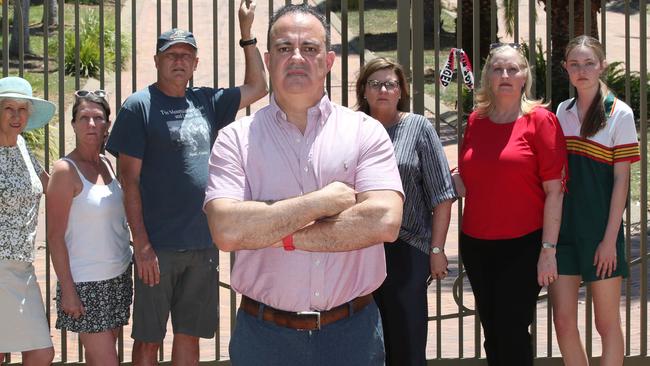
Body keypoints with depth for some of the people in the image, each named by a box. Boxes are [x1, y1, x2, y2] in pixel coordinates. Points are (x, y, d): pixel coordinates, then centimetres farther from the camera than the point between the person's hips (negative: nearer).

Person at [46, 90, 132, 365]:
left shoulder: (106, 164, 8)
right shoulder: (66, 170, -12)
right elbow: (55, 236, -12)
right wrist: (67, 290, -15)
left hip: (119, 278, 6)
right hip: (86, 284, -6)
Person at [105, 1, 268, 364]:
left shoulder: (206, 102, 12)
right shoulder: (139, 106, -3)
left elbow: (258, 86, 23)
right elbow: (130, 178, -7)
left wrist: (247, 31, 15)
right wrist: (141, 244, -14)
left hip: (204, 245, 5)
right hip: (158, 247, -5)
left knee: (190, 335, 11)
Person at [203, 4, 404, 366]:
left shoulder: (366, 132, -1)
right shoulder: (236, 139, -1)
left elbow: (383, 222, -16)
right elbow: (227, 230, -16)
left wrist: (279, 235, -14)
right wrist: (322, 201, -15)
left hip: (353, 331, 0)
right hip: (264, 334, 0)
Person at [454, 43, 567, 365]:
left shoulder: (540, 120, -5)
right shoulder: (476, 121, 9)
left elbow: (554, 190, -8)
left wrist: (548, 249, -12)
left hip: (522, 245, -5)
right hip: (476, 244, 5)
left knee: (512, 334, -4)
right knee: (491, 332, 11)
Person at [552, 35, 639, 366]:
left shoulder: (619, 114, -5)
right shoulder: (563, 110, 10)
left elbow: (621, 180, -7)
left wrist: (610, 239, -12)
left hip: (599, 227, -4)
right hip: (563, 226, 5)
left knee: (607, 323, 3)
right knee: (563, 321, 2)